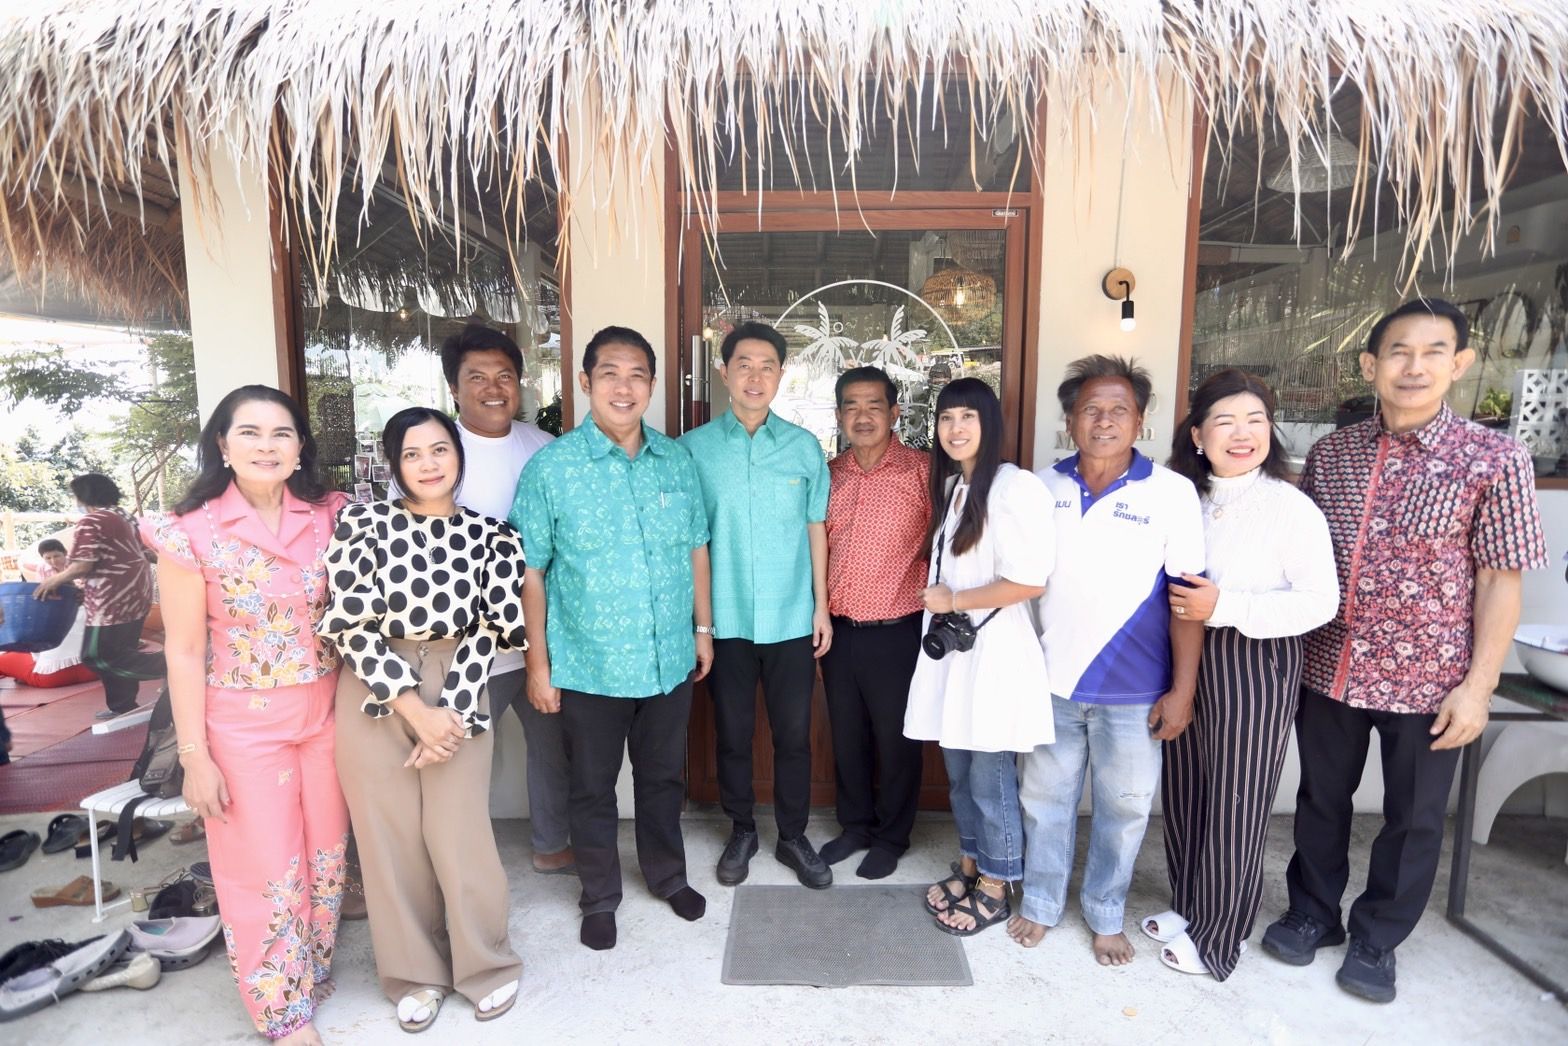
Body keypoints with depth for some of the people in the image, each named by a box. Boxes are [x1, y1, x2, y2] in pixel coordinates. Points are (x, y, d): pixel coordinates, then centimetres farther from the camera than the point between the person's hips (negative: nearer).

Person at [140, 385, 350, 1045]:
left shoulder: (331, 517, -3)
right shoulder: (192, 532, -10)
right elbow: (184, 650, -7)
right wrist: (195, 756, -7)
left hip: (327, 714, 3)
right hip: (243, 725, -3)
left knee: (326, 858, 16)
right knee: (264, 871, 9)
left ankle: (313, 982, 41)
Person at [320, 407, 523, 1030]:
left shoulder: (489, 535, 1)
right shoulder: (362, 524, -4)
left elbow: (487, 633, -2)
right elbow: (353, 627, -9)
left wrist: (450, 713, -10)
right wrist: (415, 709, -13)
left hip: (459, 696, 0)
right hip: (375, 695, 0)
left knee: (457, 834, 3)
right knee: (391, 837, 8)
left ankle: (486, 966, 27)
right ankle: (417, 972, 31)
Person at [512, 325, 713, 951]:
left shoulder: (678, 461, 1)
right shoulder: (551, 467, -10)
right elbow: (530, 572, -8)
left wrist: (703, 627, 10)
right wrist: (538, 663, -7)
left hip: (670, 659, 3)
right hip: (588, 666, -2)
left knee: (663, 777, 20)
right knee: (592, 787, 15)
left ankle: (667, 874, 44)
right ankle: (600, 897, 38)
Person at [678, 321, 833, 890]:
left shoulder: (804, 446, 1)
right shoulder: (693, 448, -3)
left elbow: (815, 529, 6)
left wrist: (822, 607, 4)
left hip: (791, 620, 1)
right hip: (725, 620, 0)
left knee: (793, 734, 11)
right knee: (732, 734, 13)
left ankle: (793, 836, 32)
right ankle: (741, 832, 35)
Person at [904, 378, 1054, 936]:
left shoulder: (1014, 488, -15)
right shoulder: (950, 485, 12)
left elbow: (1029, 581, -21)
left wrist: (954, 601, -13)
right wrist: (936, 599, 6)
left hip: (993, 652, -8)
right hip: (950, 647, 8)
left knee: (990, 780, 7)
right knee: (959, 773, 18)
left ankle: (994, 888, 26)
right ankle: (970, 866, 37)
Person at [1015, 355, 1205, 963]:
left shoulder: (1171, 492, -7)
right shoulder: (1043, 487, 1)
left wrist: (1182, 690, -9)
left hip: (1133, 690, -2)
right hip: (1052, 681, 2)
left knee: (1123, 809, 12)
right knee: (1045, 798, 15)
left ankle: (1106, 917, 35)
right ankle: (1040, 904, 35)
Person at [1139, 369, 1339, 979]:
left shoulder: (1290, 507, -11)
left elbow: (1320, 601, -16)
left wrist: (1225, 606, -24)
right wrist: (1178, 605, 2)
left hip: (1255, 669, -5)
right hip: (1186, 660, 6)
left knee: (1234, 805, 6)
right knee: (1184, 792, 15)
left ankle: (1218, 937, 26)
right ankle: (1188, 907, 36)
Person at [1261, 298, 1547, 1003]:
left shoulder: (1494, 460, -8)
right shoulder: (1330, 453, 1)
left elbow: (1500, 581, -7)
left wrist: (1477, 686, -10)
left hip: (1427, 680, -2)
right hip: (1327, 668, 3)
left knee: (1413, 818, 14)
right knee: (1321, 799, 17)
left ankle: (1377, 939, 36)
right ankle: (1313, 913, 38)